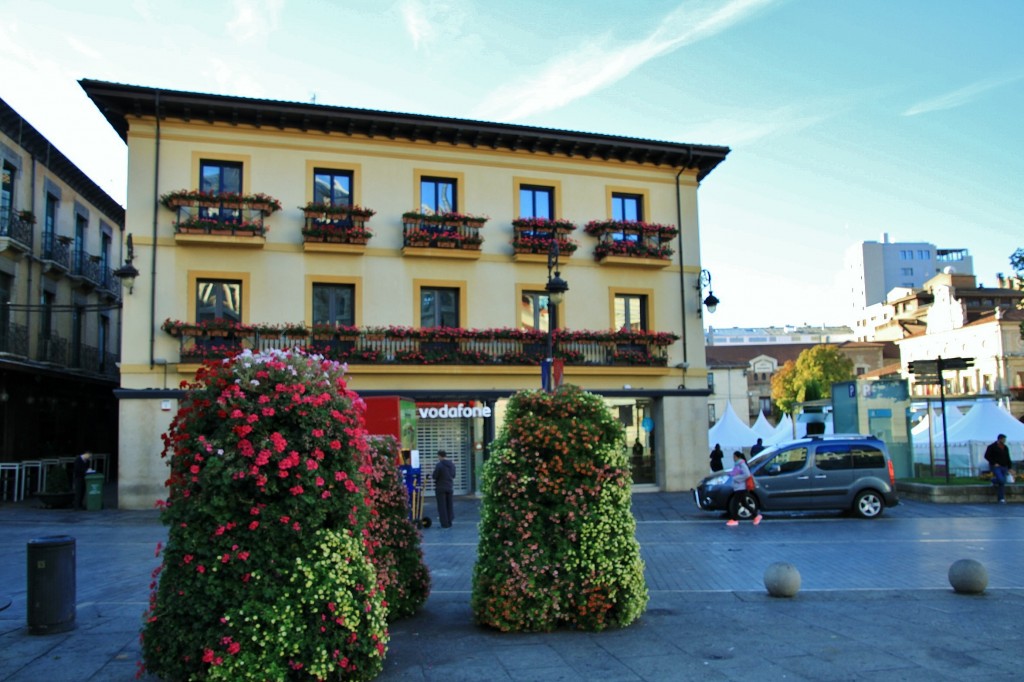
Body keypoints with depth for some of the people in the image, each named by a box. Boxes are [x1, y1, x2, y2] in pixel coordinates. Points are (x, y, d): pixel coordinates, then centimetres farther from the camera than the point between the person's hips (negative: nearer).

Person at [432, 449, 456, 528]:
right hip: (450, 487, 6)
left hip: (440, 488, -6)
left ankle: (445, 523, 0)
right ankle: (449, 522, 17)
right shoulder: (452, 464, 4)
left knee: (442, 506, 0)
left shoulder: (439, 465, -18)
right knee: (449, 505, 14)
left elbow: (434, 476, -14)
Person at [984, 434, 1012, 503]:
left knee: (1002, 483, 1)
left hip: (1004, 467, 6)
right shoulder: (992, 447, -5)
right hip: (996, 467, -6)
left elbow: (1008, 459, 19)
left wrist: (1009, 468, 11)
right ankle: (994, 480, 10)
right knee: (1001, 480, -24)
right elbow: (987, 456, -7)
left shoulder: (1005, 448, 14)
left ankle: (1001, 499, 5)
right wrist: (994, 463, -15)